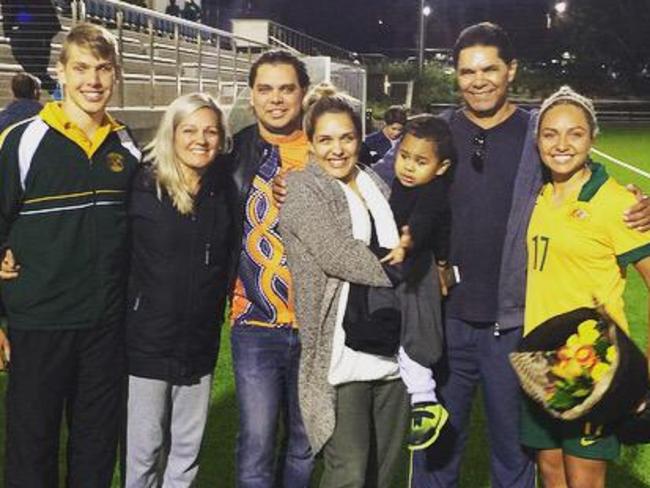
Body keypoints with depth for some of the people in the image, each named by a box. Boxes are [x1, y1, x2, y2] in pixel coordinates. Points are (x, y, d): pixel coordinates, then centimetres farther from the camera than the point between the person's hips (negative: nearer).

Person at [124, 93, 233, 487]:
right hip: (150, 340, -3)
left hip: (200, 341, 4)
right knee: (145, 449, 8)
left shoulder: (224, 190, 3)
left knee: (189, 448, 14)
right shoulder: (143, 185, -10)